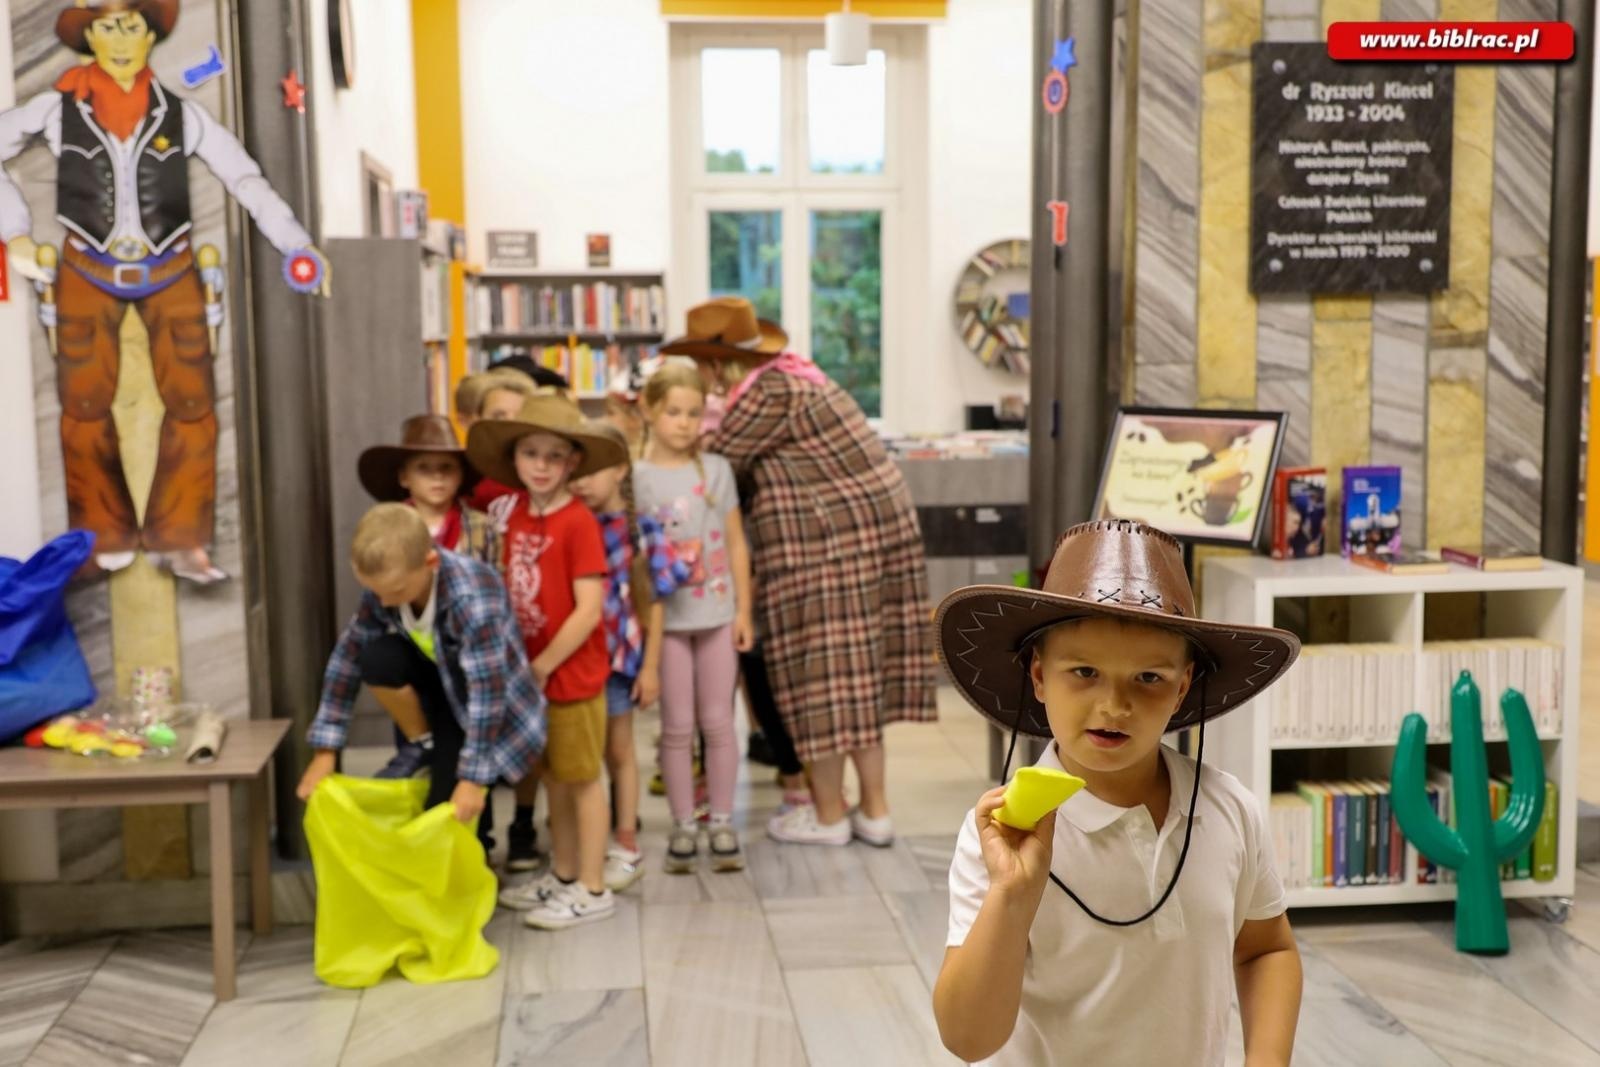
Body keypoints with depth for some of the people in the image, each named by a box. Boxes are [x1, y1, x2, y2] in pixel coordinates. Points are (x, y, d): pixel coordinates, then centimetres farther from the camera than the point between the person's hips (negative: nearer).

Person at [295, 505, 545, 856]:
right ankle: (423, 746, 2)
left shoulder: (471, 598, -36)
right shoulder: (386, 583, -17)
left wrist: (473, 778, -29)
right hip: (442, 682, 5)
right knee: (376, 659, -22)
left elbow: (487, 692, -33)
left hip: (491, 713, -5)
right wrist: (326, 750, -9)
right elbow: (348, 654, -10)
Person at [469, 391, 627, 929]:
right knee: (554, 777, 17)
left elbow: (589, 610, -19)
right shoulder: (517, 511, 2)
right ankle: (562, 875, 32)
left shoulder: (578, 522, -17)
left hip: (572, 671, -6)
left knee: (582, 777, 5)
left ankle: (592, 890, 16)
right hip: (532, 669, 6)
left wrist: (544, 665, -15)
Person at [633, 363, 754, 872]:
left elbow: (735, 544, 6)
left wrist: (744, 609, 2)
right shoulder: (636, 477, -2)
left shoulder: (716, 469, 4)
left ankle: (722, 823, 18)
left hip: (717, 614, 2)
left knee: (718, 721, 7)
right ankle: (683, 826, 16)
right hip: (666, 618, -2)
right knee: (678, 726, 5)